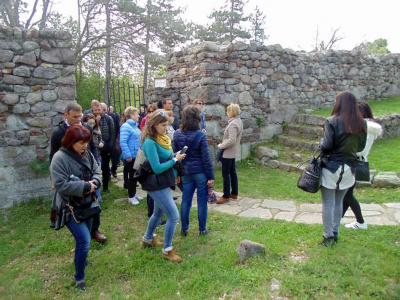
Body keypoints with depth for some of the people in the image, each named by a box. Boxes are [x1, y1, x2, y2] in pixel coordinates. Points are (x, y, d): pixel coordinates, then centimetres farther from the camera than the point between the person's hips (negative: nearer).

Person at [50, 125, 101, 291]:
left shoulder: (86, 154, 0)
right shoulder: (59, 158, -21)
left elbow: (96, 171, 8)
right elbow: (60, 184, -26)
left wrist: (95, 182, -14)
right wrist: (85, 186, -24)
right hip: (70, 207, -7)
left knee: (83, 238, 22)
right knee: (84, 241, -10)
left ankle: (81, 260, 49)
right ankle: (79, 277, 11)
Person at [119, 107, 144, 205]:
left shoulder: (134, 126, 11)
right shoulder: (126, 126, -17)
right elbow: (122, 142, -24)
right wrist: (127, 155, -26)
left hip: (137, 155, 9)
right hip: (131, 156, -9)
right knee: (132, 176, 2)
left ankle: (134, 193, 32)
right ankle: (131, 197, 16)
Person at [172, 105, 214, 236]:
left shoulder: (177, 134, -3)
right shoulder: (201, 135, -15)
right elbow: (206, 158, -13)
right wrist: (211, 176, -5)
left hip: (185, 172, 4)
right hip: (200, 172, -3)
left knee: (185, 201, 14)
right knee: (202, 201, 10)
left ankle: (184, 229, 25)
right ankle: (202, 229, 23)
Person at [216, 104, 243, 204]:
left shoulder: (233, 124, -22)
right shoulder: (239, 121, 8)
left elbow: (231, 140, -28)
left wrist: (221, 146, -14)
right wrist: (223, 144, 10)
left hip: (228, 152, -10)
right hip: (233, 152, 10)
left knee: (226, 174, -1)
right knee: (232, 172, 18)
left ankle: (226, 196, 9)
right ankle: (234, 193, 29)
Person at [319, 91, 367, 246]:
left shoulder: (332, 121, -15)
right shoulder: (361, 124, 1)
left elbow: (326, 145, -18)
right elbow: (361, 146, 8)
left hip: (331, 167, -5)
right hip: (348, 168, 5)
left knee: (328, 203, 6)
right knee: (338, 202, 19)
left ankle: (328, 236, 13)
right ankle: (335, 233, 29)